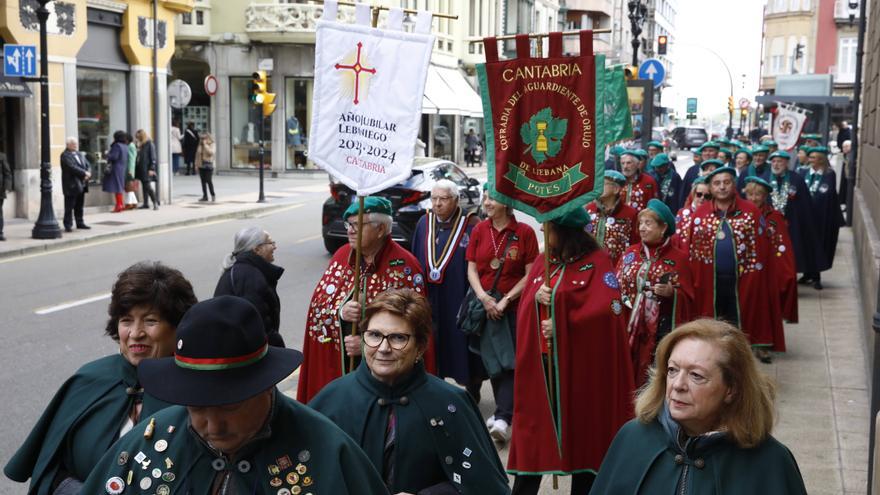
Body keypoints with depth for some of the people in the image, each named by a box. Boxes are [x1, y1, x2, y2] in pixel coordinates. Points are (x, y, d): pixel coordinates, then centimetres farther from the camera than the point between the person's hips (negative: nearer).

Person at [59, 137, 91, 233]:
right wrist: (84, 173, -18)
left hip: (81, 185, 8)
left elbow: (87, 165, 13)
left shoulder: (78, 154, 17)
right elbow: (72, 167, -21)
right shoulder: (65, 155, -10)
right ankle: (68, 225, -1)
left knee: (79, 206, 14)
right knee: (69, 207, -4)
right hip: (71, 185, -8)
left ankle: (80, 223, 21)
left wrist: (88, 173, -8)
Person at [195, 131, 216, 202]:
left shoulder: (211, 145, -2)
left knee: (209, 181, -9)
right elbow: (197, 155, 16)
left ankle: (213, 195, 4)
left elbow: (211, 152, -21)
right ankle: (205, 196, 10)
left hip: (208, 166, -5)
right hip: (201, 166, 5)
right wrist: (196, 164, 11)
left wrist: (205, 144, -16)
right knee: (203, 181, 6)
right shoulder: (200, 146, 13)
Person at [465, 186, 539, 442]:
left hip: (513, 305, -3)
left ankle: (503, 418, -13)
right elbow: (471, 269, 5)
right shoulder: (479, 230, 4)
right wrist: (483, 297, -10)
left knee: (510, 362, -10)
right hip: (485, 306, 4)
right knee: (492, 361, 10)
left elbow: (530, 274, -6)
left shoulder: (524, 232, -6)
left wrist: (505, 300, -13)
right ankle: (504, 410, 24)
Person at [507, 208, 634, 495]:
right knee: (536, 424, 8)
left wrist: (562, 324, -17)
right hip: (541, 360, 5)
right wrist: (537, 296, -14)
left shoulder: (597, 262, -8)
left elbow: (607, 308, -17)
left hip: (580, 362, -5)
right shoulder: (544, 260, 10)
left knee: (581, 426, 5)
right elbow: (524, 305, 9)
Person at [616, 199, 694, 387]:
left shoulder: (678, 258, 0)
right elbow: (617, 286, 11)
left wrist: (671, 293, -19)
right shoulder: (631, 253, 11)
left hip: (661, 331, -3)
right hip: (629, 326, 3)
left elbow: (687, 298, -2)